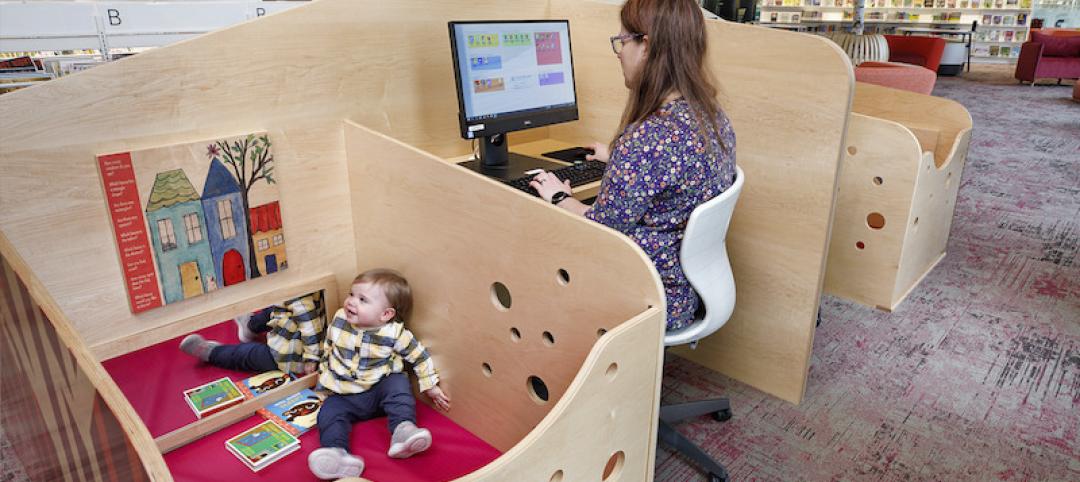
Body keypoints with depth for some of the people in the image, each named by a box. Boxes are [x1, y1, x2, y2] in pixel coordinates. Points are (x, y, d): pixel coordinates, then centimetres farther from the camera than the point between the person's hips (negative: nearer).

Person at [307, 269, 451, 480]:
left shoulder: (395, 333, -14)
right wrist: (324, 373, 20)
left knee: (398, 384, -28)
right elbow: (327, 348, 15)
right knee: (329, 413, -21)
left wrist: (431, 387, -3)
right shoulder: (339, 320, -3)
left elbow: (420, 356, -4)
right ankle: (337, 453, -40)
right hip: (344, 395, 3)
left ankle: (403, 429, -40)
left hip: (380, 390, -3)